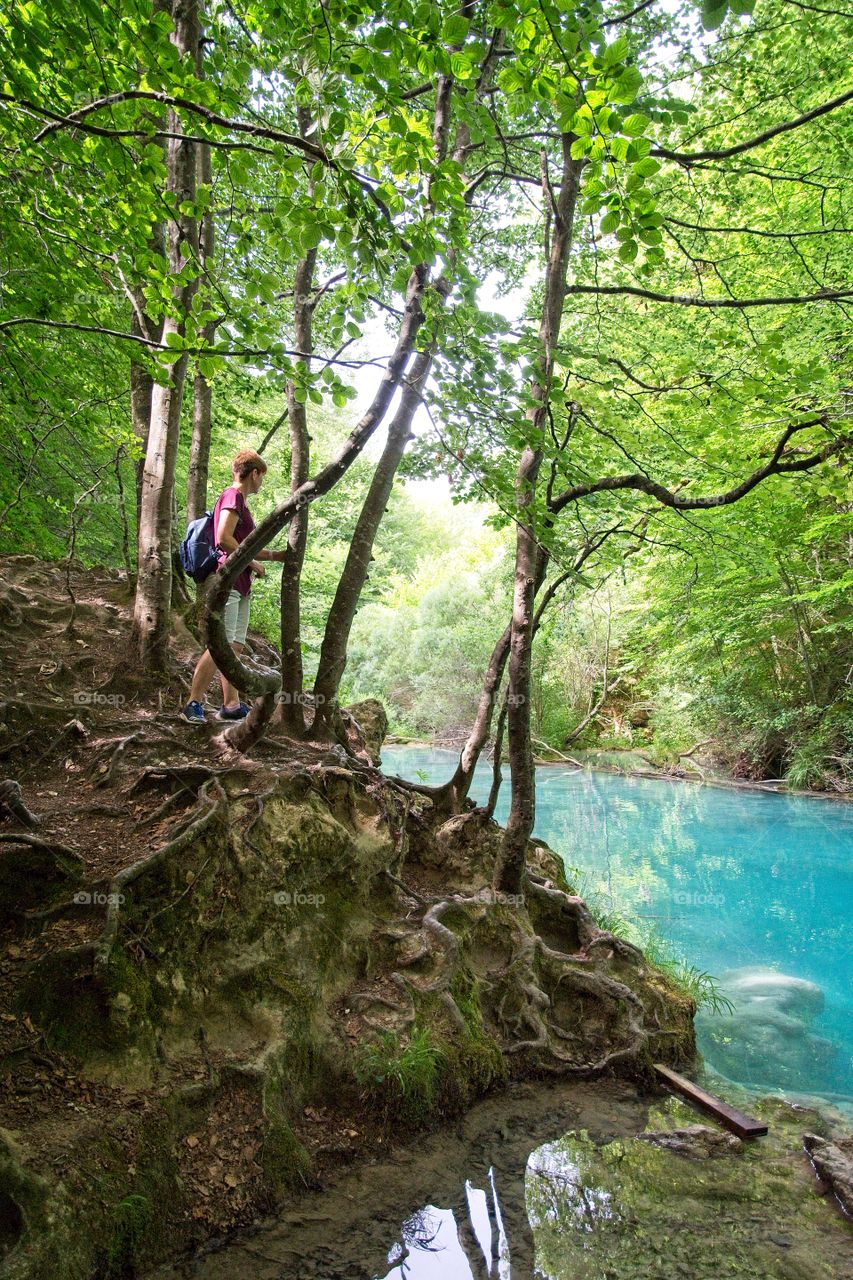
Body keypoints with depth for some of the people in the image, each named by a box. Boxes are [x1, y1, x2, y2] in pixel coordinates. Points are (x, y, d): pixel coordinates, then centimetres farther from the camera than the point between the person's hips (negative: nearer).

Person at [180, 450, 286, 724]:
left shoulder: (241, 501, 23)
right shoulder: (233, 496, -7)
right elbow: (224, 539, -20)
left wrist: (275, 555, 29)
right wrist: (253, 564, -11)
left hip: (240, 585, 10)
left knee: (236, 646, 9)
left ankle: (231, 705, 12)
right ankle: (193, 704, -12)